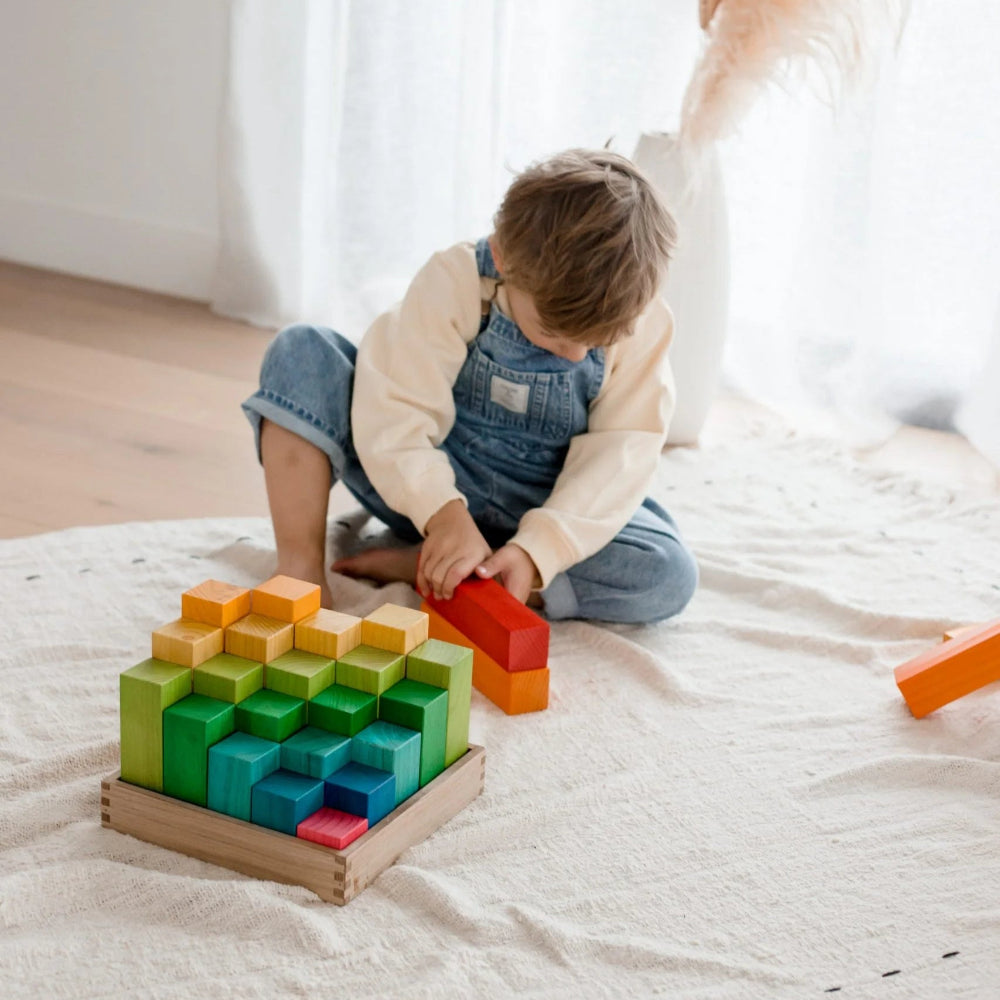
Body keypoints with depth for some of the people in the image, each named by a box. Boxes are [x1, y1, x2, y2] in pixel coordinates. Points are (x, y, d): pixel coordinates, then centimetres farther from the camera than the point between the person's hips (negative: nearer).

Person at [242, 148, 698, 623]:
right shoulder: (453, 284, -21)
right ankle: (299, 568, -25)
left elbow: (623, 450, -18)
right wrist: (443, 512, -40)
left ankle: (414, 563, -24)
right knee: (302, 353, -21)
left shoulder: (642, 324, -16)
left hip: (539, 510, 1)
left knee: (668, 575, -30)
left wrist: (538, 549, -31)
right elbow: (393, 411, -25)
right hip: (428, 486, -1)